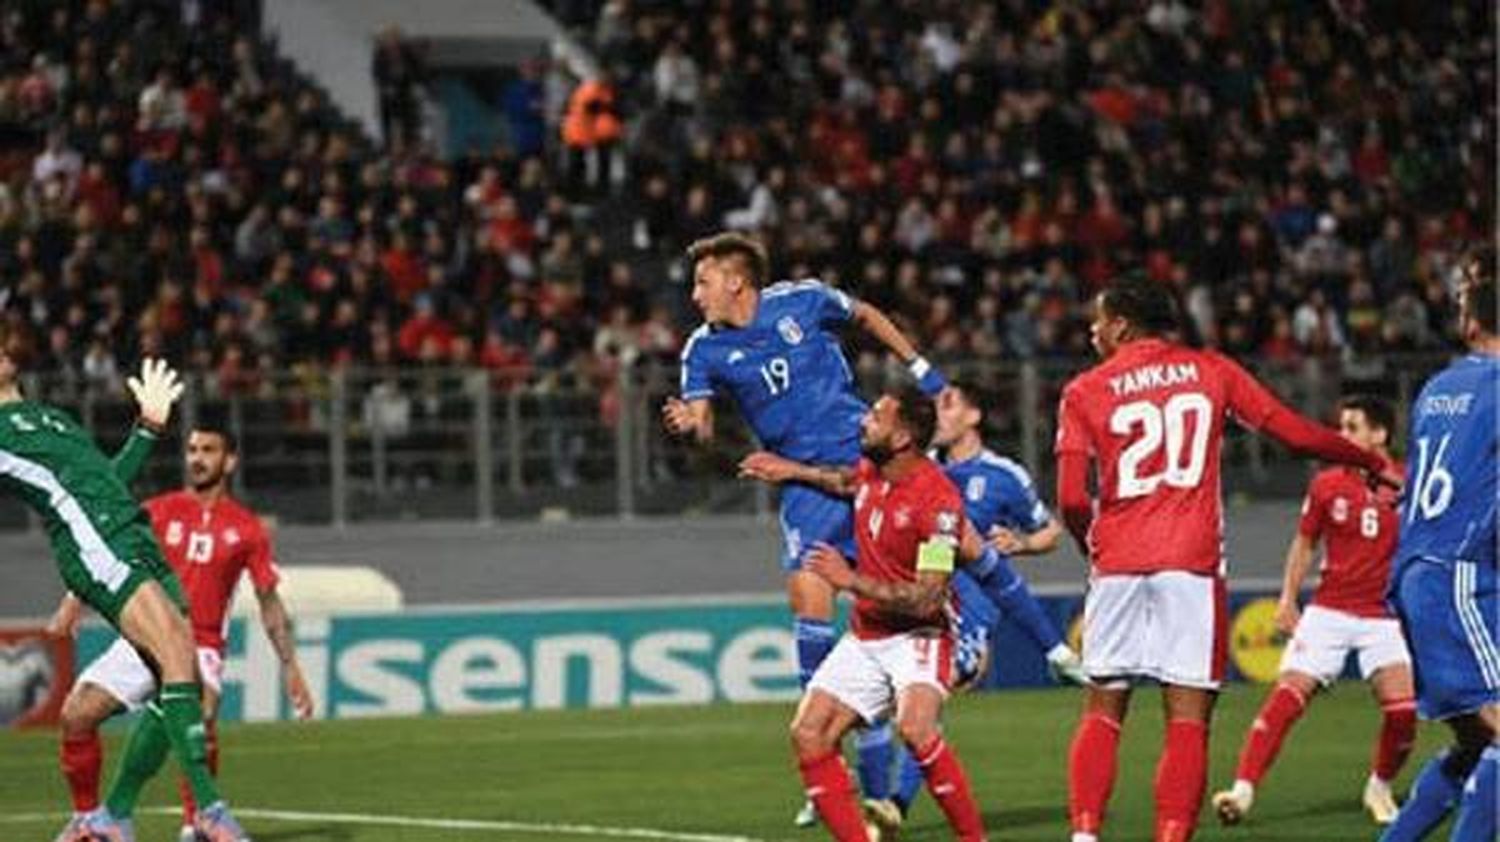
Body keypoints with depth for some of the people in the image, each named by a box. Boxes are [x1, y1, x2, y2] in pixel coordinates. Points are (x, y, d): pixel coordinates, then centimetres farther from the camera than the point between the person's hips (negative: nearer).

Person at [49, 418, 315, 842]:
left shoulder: (245, 529, 6)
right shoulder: (158, 511, 8)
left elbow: (269, 602, 12)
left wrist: (291, 669, 9)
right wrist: (74, 601, -13)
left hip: (200, 645, -2)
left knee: (200, 717, -32)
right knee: (75, 715, -11)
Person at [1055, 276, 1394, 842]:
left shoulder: (1084, 392, 4)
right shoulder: (1211, 372, 8)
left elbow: (1071, 501, -4)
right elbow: (1296, 433, 8)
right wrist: (1371, 462, 22)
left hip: (1117, 563, 1)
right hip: (1191, 563, -1)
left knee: (1101, 713, 10)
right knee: (1188, 720, -1)